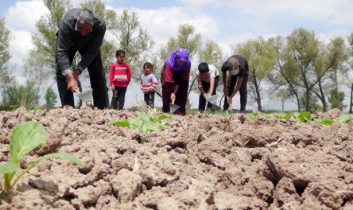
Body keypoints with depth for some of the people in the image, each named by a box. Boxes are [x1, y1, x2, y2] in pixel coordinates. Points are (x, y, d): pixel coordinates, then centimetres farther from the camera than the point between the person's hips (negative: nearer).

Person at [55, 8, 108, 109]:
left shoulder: (100, 25, -39)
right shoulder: (66, 22, -43)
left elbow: (92, 52, -32)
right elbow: (62, 52, -43)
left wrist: (78, 71, -37)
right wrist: (70, 77, -52)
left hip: (89, 43, 1)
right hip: (67, 41, 0)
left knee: (97, 72, -10)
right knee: (61, 71, -15)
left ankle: (103, 108, -6)